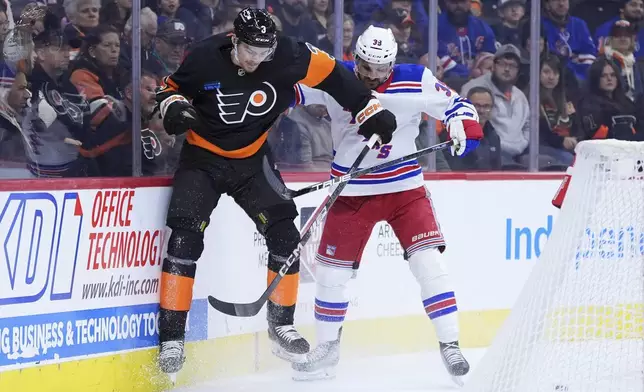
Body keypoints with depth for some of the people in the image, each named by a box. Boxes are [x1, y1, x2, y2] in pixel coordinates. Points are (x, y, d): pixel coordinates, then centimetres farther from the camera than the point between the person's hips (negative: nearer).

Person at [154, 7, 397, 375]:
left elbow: (332, 74, -4)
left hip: (251, 162, 3)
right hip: (203, 159, -3)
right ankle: (171, 337, -12)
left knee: (284, 235, -4)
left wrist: (370, 110, -5)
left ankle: (281, 324, 13)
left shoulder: (288, 57, -18)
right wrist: (175, 108, -23)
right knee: (185, 238, -17)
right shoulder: (205, 58, -20)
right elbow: (171, 88, -2)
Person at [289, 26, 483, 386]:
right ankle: (327, 347, 25)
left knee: (428, 259, -14)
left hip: (405, 187, -1)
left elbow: (456, 105, -3)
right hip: (352, 191, 1)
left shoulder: (416, 81, -10)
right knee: (332, 268, 5)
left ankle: (450, 344, -7)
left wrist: (462, 124, -23)